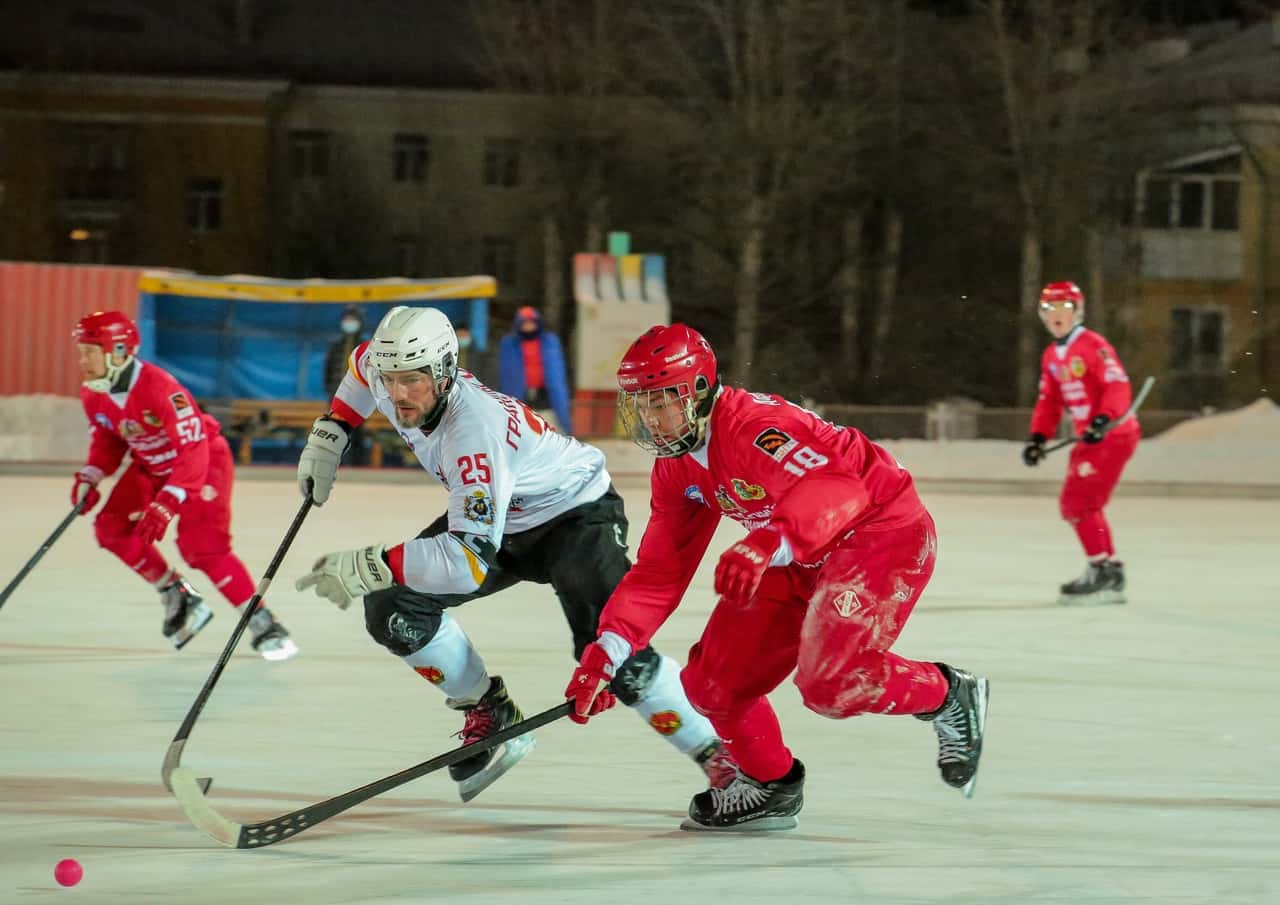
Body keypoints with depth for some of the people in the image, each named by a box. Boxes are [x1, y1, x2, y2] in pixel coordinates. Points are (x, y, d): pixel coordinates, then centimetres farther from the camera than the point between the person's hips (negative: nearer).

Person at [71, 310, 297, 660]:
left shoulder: (160, 388, -35)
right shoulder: (94, 394, -10)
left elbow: (193, 452, -37)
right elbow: (107, 440, 9)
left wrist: (168, 504, -45)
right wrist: (90, 478, -8)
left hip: (205, 458, -8)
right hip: (151, 466, 8)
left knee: (202, 547, -23)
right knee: (113, 528, -5)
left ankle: (263, 625, -13)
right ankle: (177, 598, 12)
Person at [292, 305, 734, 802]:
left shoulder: (475, 432, -40)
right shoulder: (391, 376, -17)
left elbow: (469, 561, -47)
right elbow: (364, 361, 11)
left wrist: (369, 567, -47)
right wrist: (327, 437, 3)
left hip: (576, 514, -8)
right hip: (502, 520, 8)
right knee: (393, 608, -6)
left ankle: (720, 756, -15)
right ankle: (490, 718, 9)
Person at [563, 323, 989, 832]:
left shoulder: (751, 426, -27)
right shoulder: (676, 468, 3)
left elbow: (832, 489, -42)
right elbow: (660, 572, 6)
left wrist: (766, 545, -58)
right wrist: (607, 651, -5)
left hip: (883, 529, -9)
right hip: (804, 559, 9)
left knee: (828, 681, -26)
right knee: (715, 680, 1)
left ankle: (950, 698, -1)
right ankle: (770, 783, 24)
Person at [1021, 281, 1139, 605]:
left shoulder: (1093, 345, -14)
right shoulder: (1051, 356, 14)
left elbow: (1118, 385, -23)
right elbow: (1049, 401, 17)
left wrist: (1104, 420, -36)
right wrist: (1038, 438, 5)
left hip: (1114, 433, -10)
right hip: (1088, 438, 10)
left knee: (1080, 502, -16)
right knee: (1073, 505, 14)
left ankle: (1102, 570, -11)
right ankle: (1109, 573, 21)